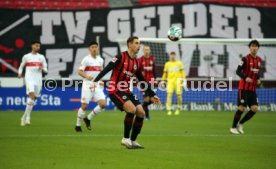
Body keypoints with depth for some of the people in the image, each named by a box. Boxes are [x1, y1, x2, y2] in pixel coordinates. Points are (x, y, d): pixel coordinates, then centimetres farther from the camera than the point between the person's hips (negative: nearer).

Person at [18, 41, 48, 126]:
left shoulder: (41, 57, 13)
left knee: (33, 98, 4)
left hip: (38, 79, 4)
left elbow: (45, 69, 14)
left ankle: (24, 116, 17)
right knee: (31, 94, -25)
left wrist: (42, 68, -9)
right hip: (29, 78, -4)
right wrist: (20, 73, -1)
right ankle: (28, 117, -24)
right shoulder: (26, 57, 7)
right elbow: (21, 66, 18)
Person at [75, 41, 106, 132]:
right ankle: (78, 125, 12)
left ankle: (88, 118, 10)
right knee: (84, 106, -5)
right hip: (87, 85, -5)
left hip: (97, 85, 5)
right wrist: (87, 76, -28)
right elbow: (80, 71, -10)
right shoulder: (86, 59, -6)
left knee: (102, 104, -9)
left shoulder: (100, 60, 10)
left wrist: (101, 80, 7)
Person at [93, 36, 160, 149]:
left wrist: (151, 95, 21)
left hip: (126, 91, 8)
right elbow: (107, 69, -20)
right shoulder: (121, 57, -10)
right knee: (132, 109, -25)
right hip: (115, 90, -8)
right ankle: (126, 139, -14)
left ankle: (133, 141, 9)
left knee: (141, 112, -2)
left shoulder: (136, 63, 11)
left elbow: (142, 81, 20)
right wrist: (95, 81, -32)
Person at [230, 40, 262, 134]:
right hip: (244, 88, -6)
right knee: (242, 108, -5)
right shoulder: (245, 59, -10)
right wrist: (245, 78, -30)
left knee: (254, 109, -3)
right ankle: (233, 127, 10)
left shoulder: (259, 60, 10)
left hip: (253, 89, 6)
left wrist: (258, 80, 4)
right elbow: (238, 71, -14)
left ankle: (240, 124, 16)